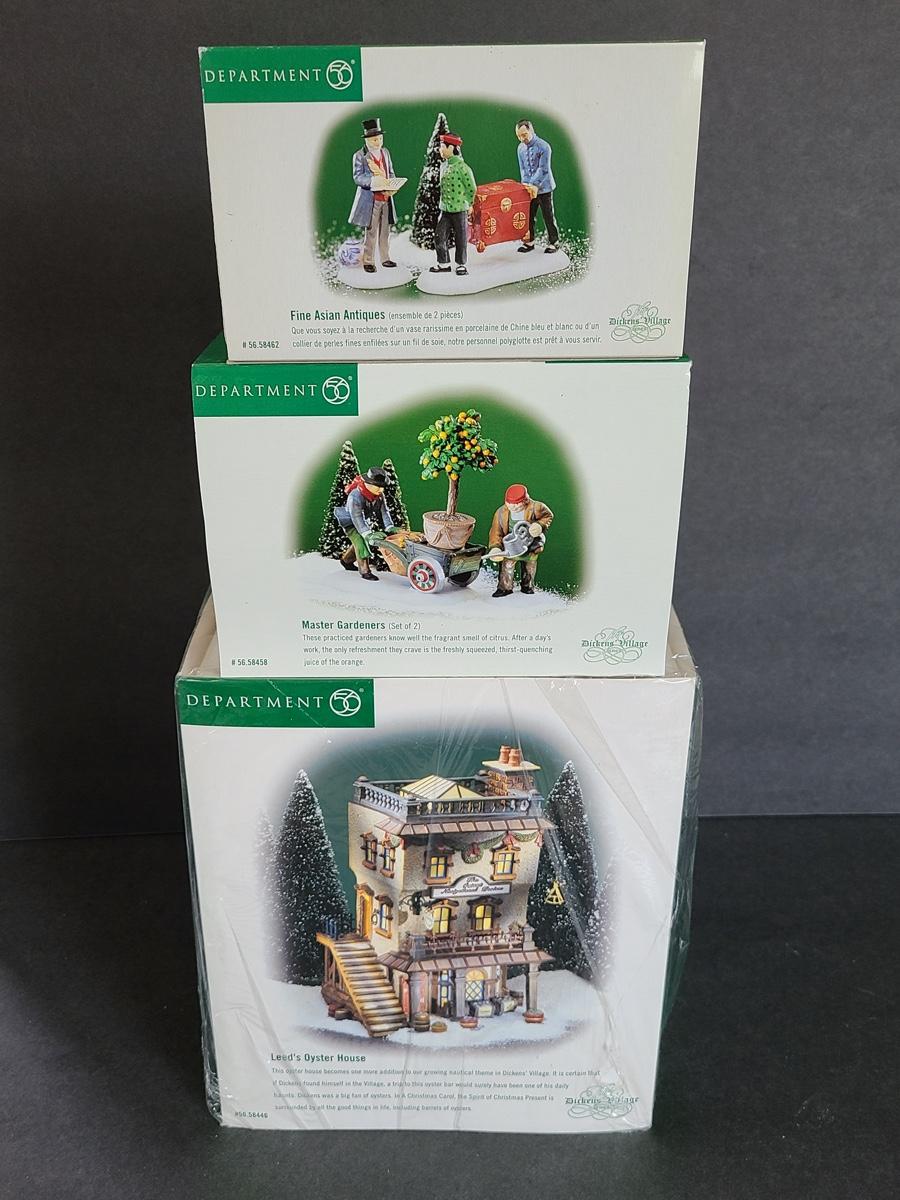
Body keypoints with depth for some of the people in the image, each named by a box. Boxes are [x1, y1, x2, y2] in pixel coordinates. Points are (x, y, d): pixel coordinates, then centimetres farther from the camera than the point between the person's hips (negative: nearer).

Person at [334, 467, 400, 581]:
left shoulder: (380, 495, -15)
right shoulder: (355, 496, -37)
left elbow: (384, 511, -15)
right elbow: (356, 517, -40)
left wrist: (389, 527, -30)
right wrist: (367, 534, -48)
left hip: (365, 522, 8)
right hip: (350, 522, -8)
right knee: (361, 542, -20)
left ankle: (346, 560, 44)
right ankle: (365, 570, -15)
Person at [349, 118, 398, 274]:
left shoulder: (385, 152, 11)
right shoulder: (360, 156, -6)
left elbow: (391, 173, 15)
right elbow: (357, 177, -13)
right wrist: (373, 180, -30)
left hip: (386, 197, 6)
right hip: (370, 199, -5)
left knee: (385, 230, 11)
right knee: (371, 231, -3)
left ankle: (385, 258, 21)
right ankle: (368, 261, 4)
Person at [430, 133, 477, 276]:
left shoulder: (461, 166, -15)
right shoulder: (443, 165, 8)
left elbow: (471, 188, -9)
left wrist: (469, 204, 1)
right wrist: (443, 203, 15)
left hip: (459, 209, -7)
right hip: (445, 209, 7)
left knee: (460, 238, 5)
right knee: (439, 236, 5)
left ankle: (461, 265, 17)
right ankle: (444, 264, 17)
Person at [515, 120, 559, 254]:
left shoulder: (544, 147, -15)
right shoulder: (520, 148, 4)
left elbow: (543, 169, -19)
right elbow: (522, 168, 3)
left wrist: (535, 185, -25)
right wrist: (526, 184, -11)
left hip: (544, 187, -5)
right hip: (529, 188, 6)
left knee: (548, 216, 2)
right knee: (528, 216, 9)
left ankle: (553, 242, 11)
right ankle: (529, 241, 20)